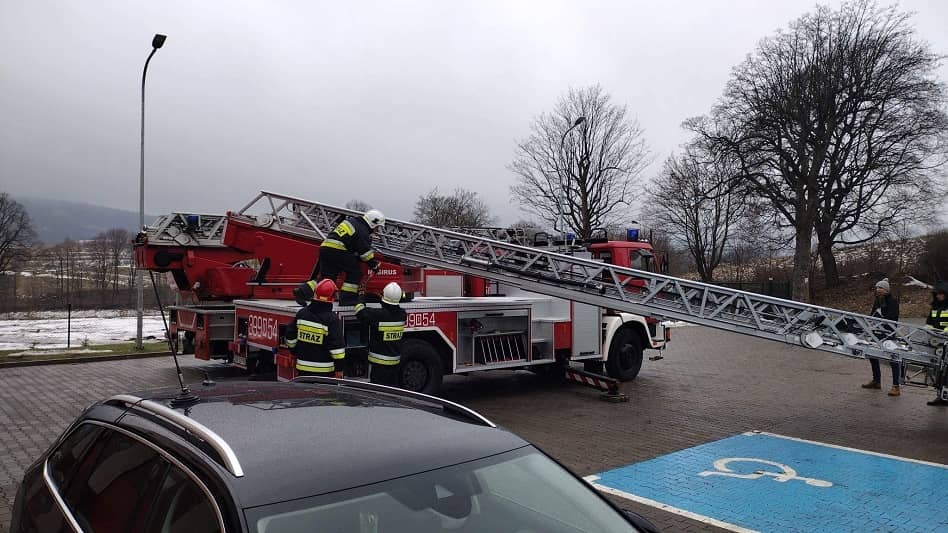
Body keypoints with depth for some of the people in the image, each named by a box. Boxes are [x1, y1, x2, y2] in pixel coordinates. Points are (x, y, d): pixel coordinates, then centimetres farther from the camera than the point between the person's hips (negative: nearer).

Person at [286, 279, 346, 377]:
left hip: (303, 367, 5)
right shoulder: (332, 319, -16)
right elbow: (337, 345, -16)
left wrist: (294, 351, 26)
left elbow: (291, 336, 9)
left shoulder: (301, 314, -1)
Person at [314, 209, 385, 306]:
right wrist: (374, 265, 8)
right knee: (355, 272, 2)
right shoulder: (362, 231, -5)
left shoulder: (351, 220, 23)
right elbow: (365, 252, -4)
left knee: (327, 275, 12)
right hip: (338, 251, -9)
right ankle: (347, 298, 0)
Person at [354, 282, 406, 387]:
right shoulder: (402, 314, -3)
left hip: (379, 362, -6)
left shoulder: (378, 315, -22)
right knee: (393, 387, 16)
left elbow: (360, 312, -12)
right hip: (395, 361, 6)